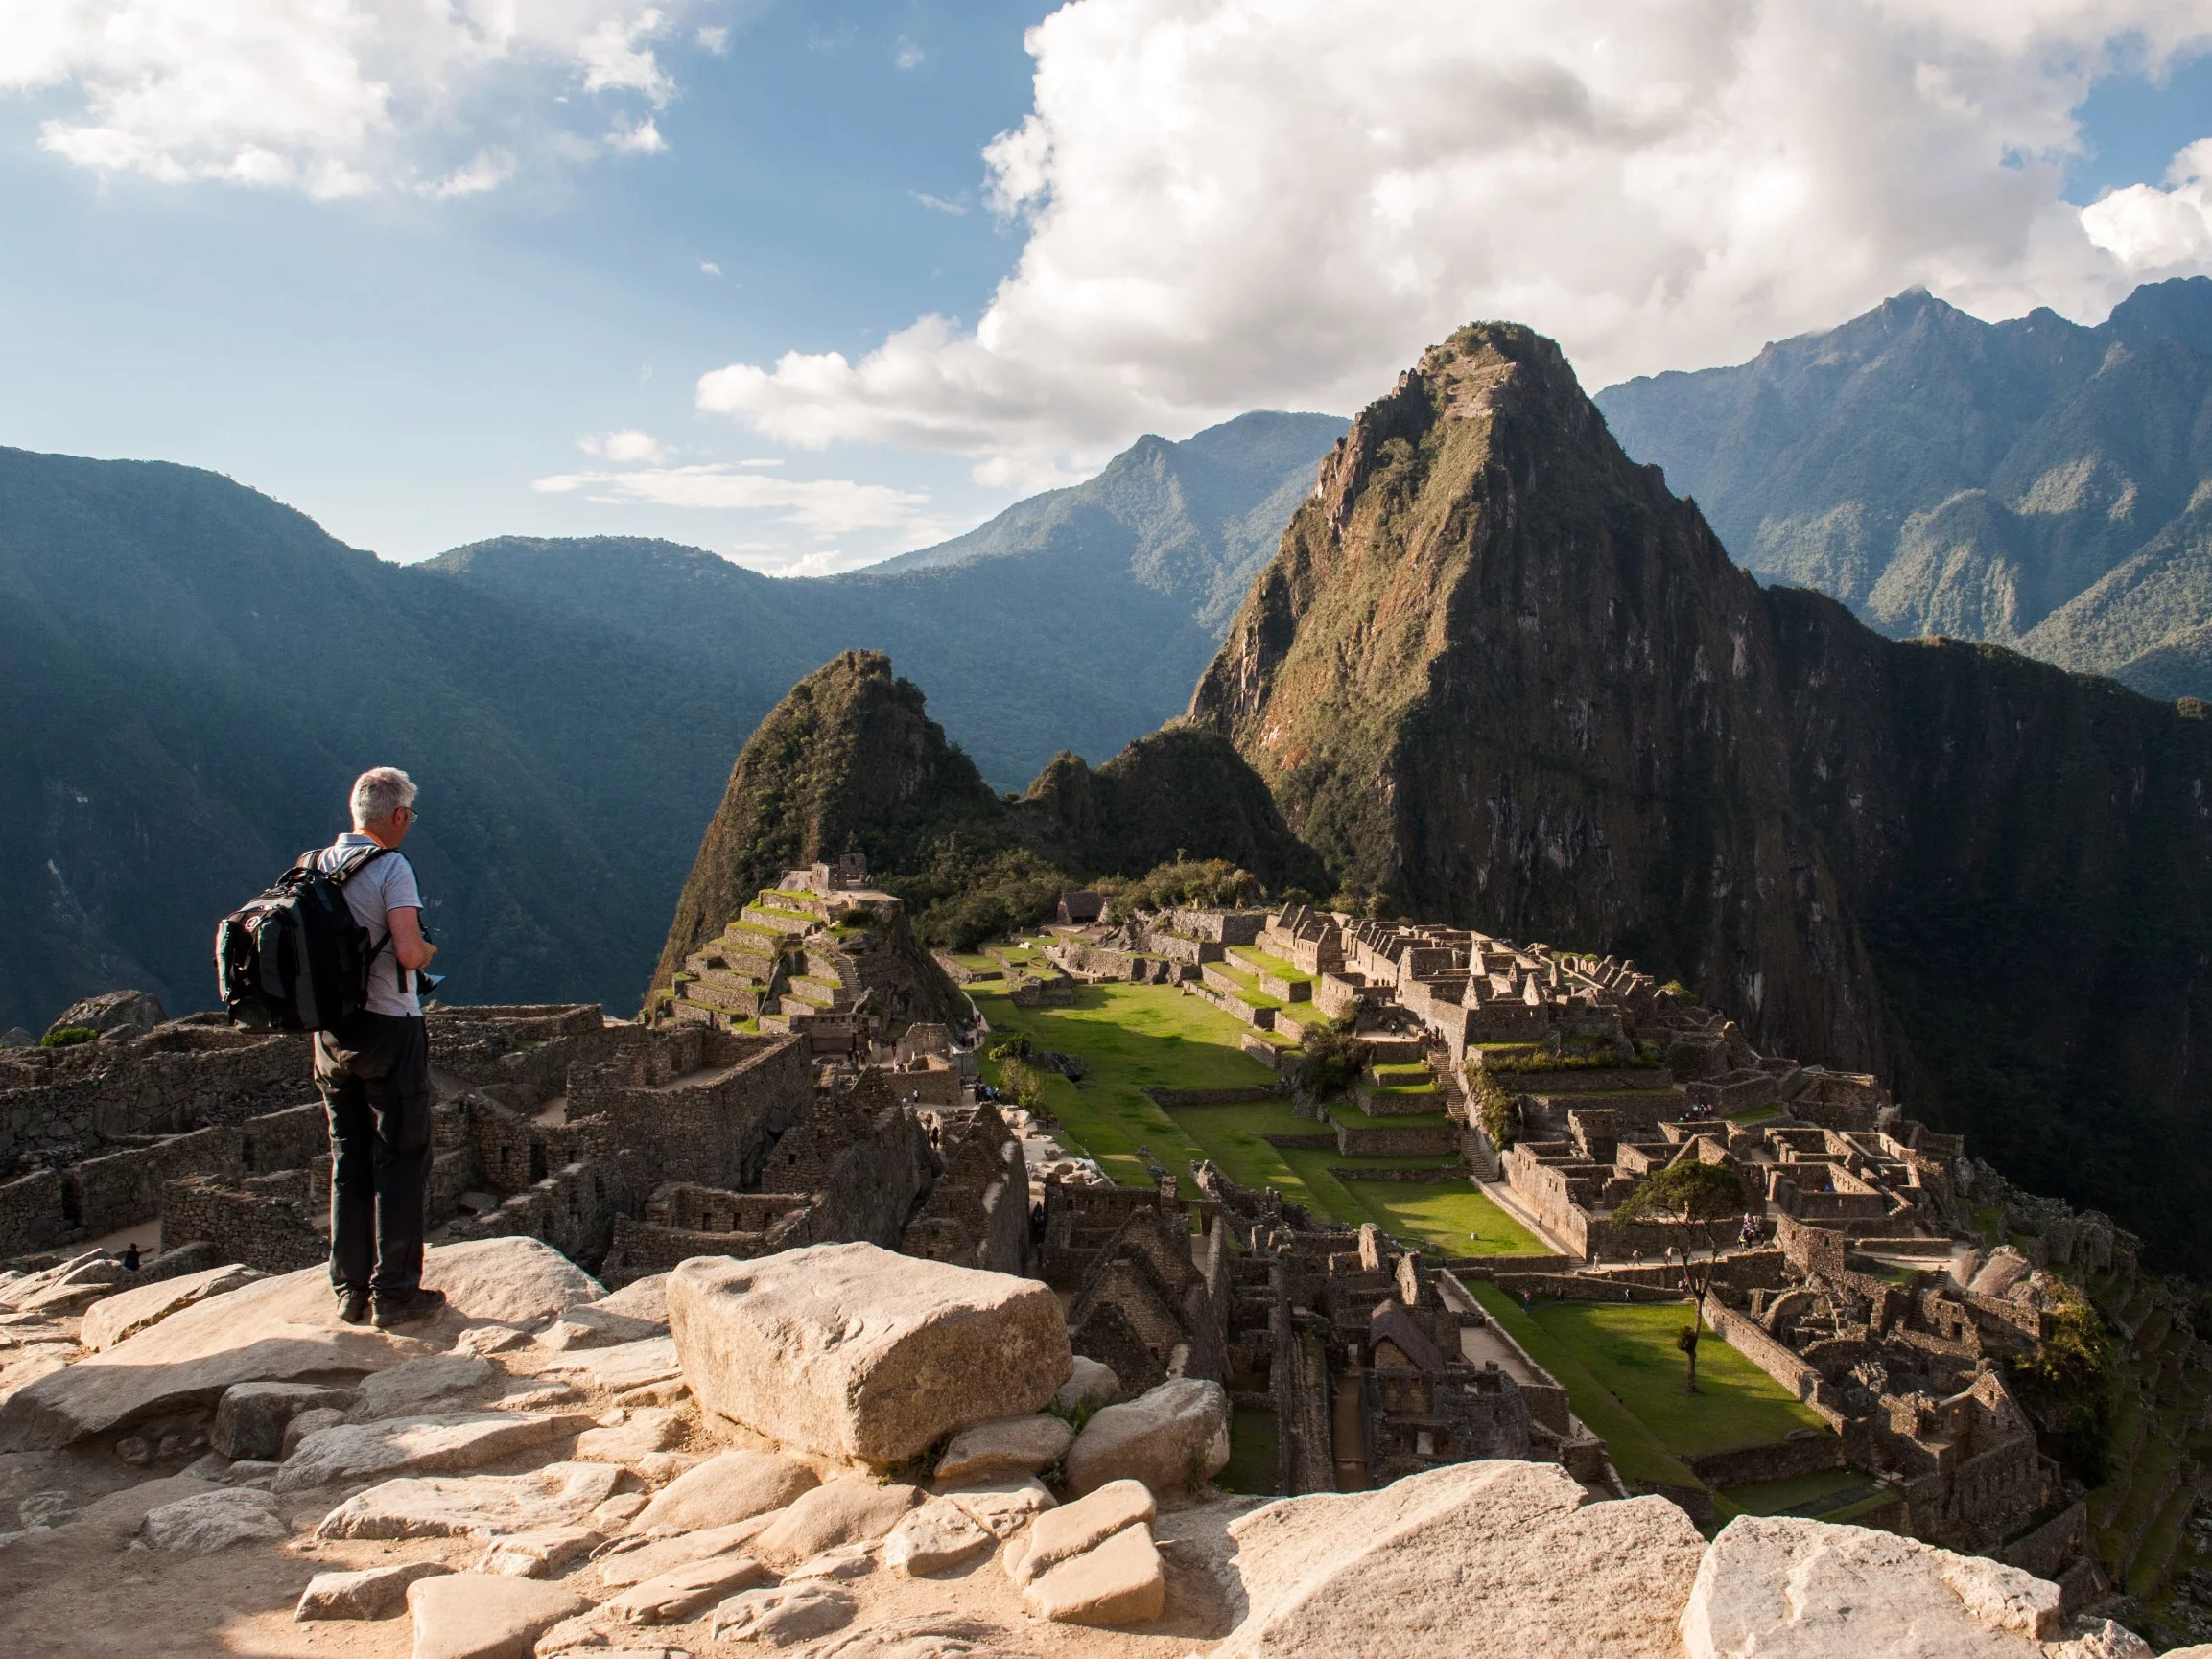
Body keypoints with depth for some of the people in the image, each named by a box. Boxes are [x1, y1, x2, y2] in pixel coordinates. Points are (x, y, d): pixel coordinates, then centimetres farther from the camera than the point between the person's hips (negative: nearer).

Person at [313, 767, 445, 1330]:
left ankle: (351, 1290, 19)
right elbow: (409, 952, -24)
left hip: (331, 1028, 7)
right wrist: (428, 950, -3)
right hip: (388, 1027, -7)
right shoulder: (391, 867, -15)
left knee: (348, 1161, 14)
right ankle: (393, 1293, 3)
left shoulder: (317, 864, 6)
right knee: (401, 1160, 1)